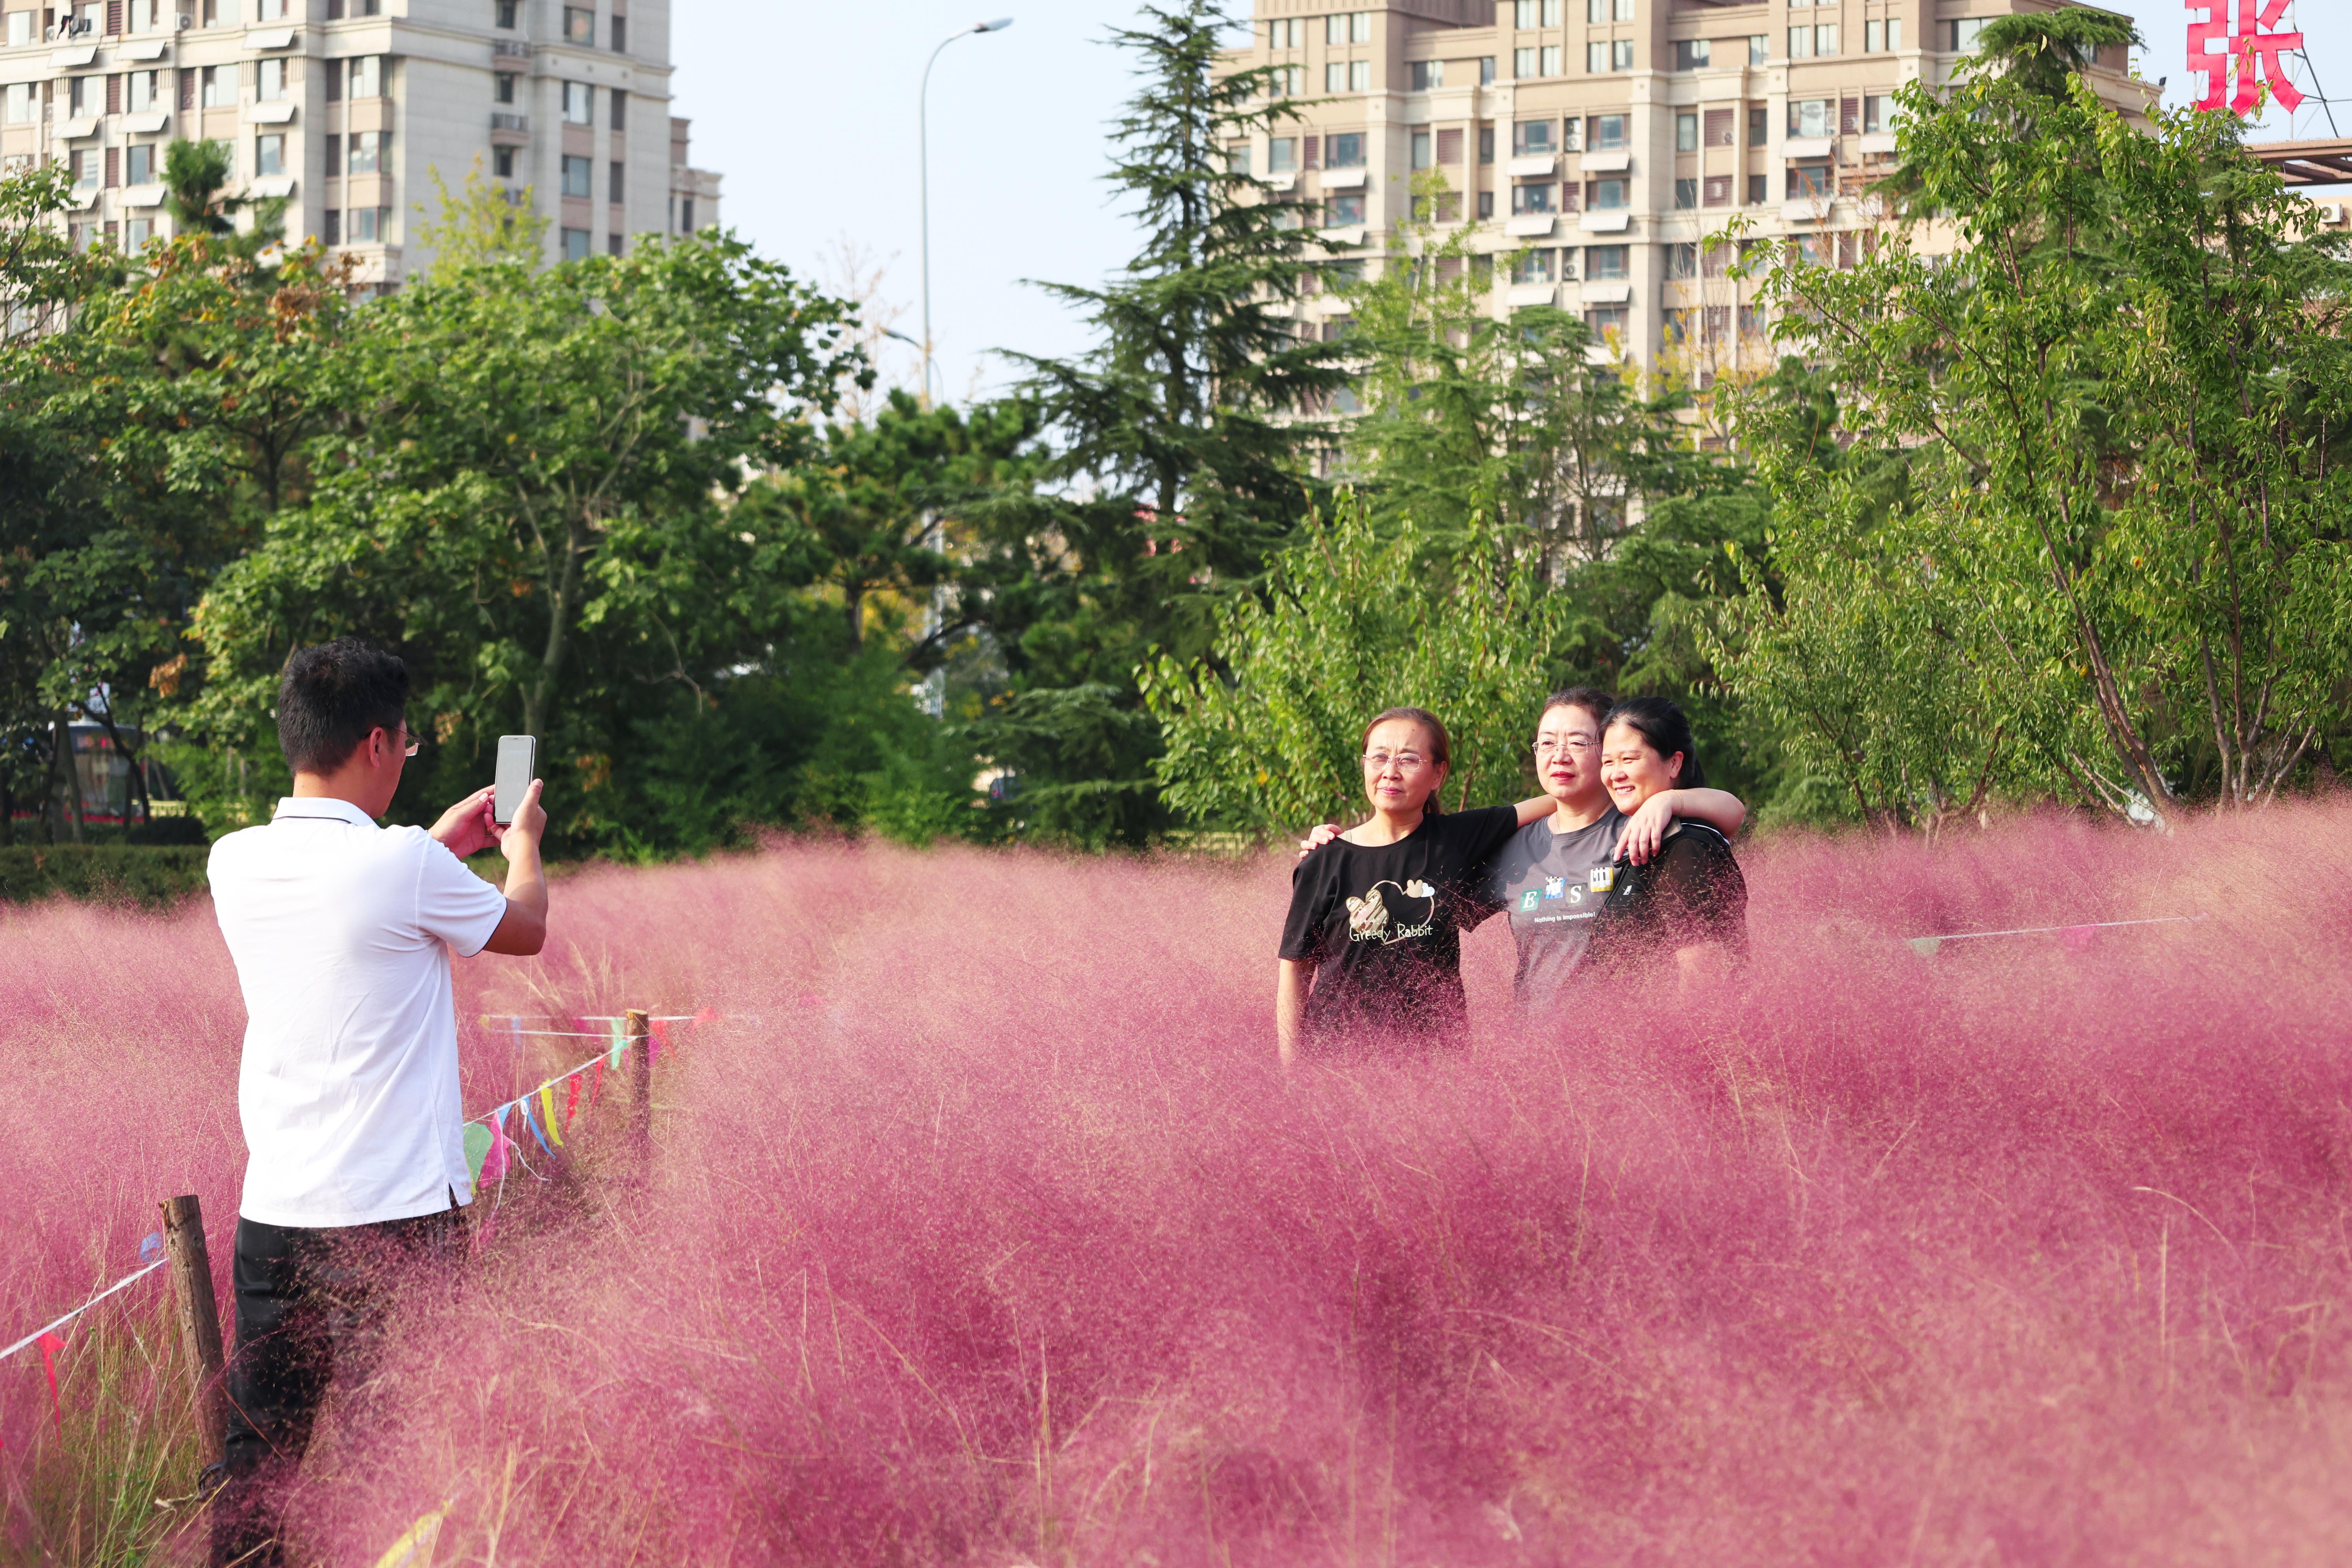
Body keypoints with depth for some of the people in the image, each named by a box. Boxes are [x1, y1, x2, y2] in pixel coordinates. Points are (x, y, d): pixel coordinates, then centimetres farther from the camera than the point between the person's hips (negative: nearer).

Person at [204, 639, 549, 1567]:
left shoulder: (236, 863, 3)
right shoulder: (405, 866, -13)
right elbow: (525, 930, 6)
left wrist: (445, 841, 34)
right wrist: (523, 845, 27)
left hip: (272, 1209, 6)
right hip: (397, 1212, -5)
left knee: (256, 1453, 9)